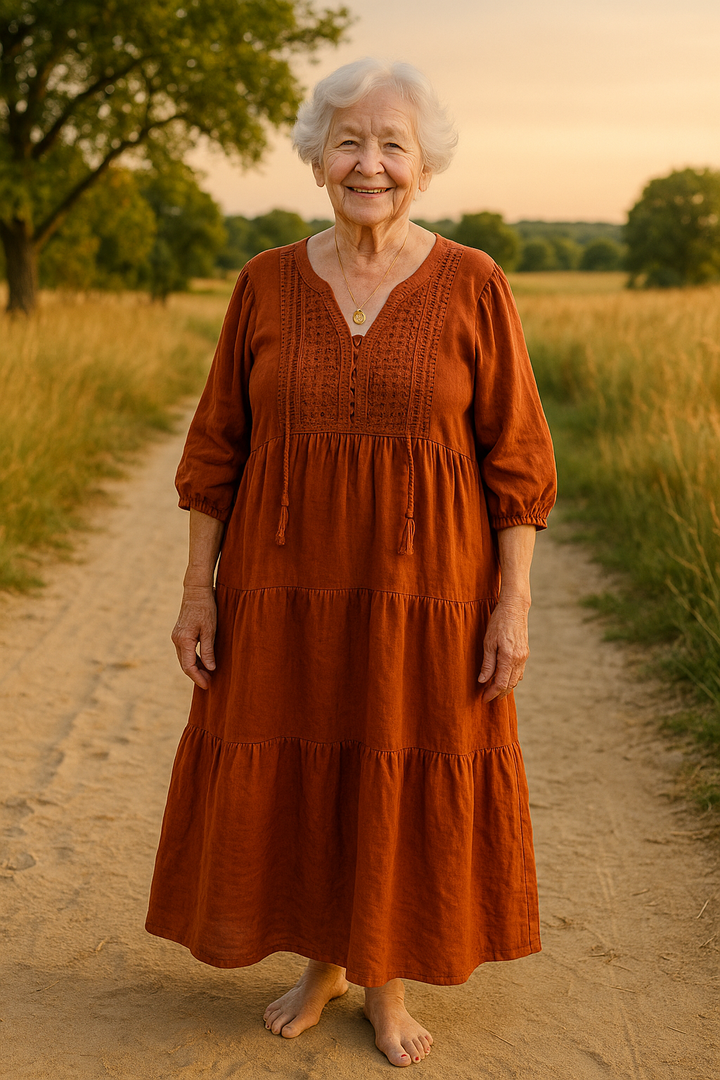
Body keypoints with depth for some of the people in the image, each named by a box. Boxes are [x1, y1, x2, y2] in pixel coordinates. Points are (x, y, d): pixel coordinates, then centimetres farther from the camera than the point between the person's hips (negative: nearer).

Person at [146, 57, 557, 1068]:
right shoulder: (267, 284, 0)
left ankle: (388, 983, 32)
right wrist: (199, 587, 0)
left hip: (422, 591, -2)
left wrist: (513, 603, -8)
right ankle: (322, 961, 36)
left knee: (410, 789, 9)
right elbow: (217, 446, 4)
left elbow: (515, 456, -4)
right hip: (289, 587, 2)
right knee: (292, 779, 11)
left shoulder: (472, 286, -5)